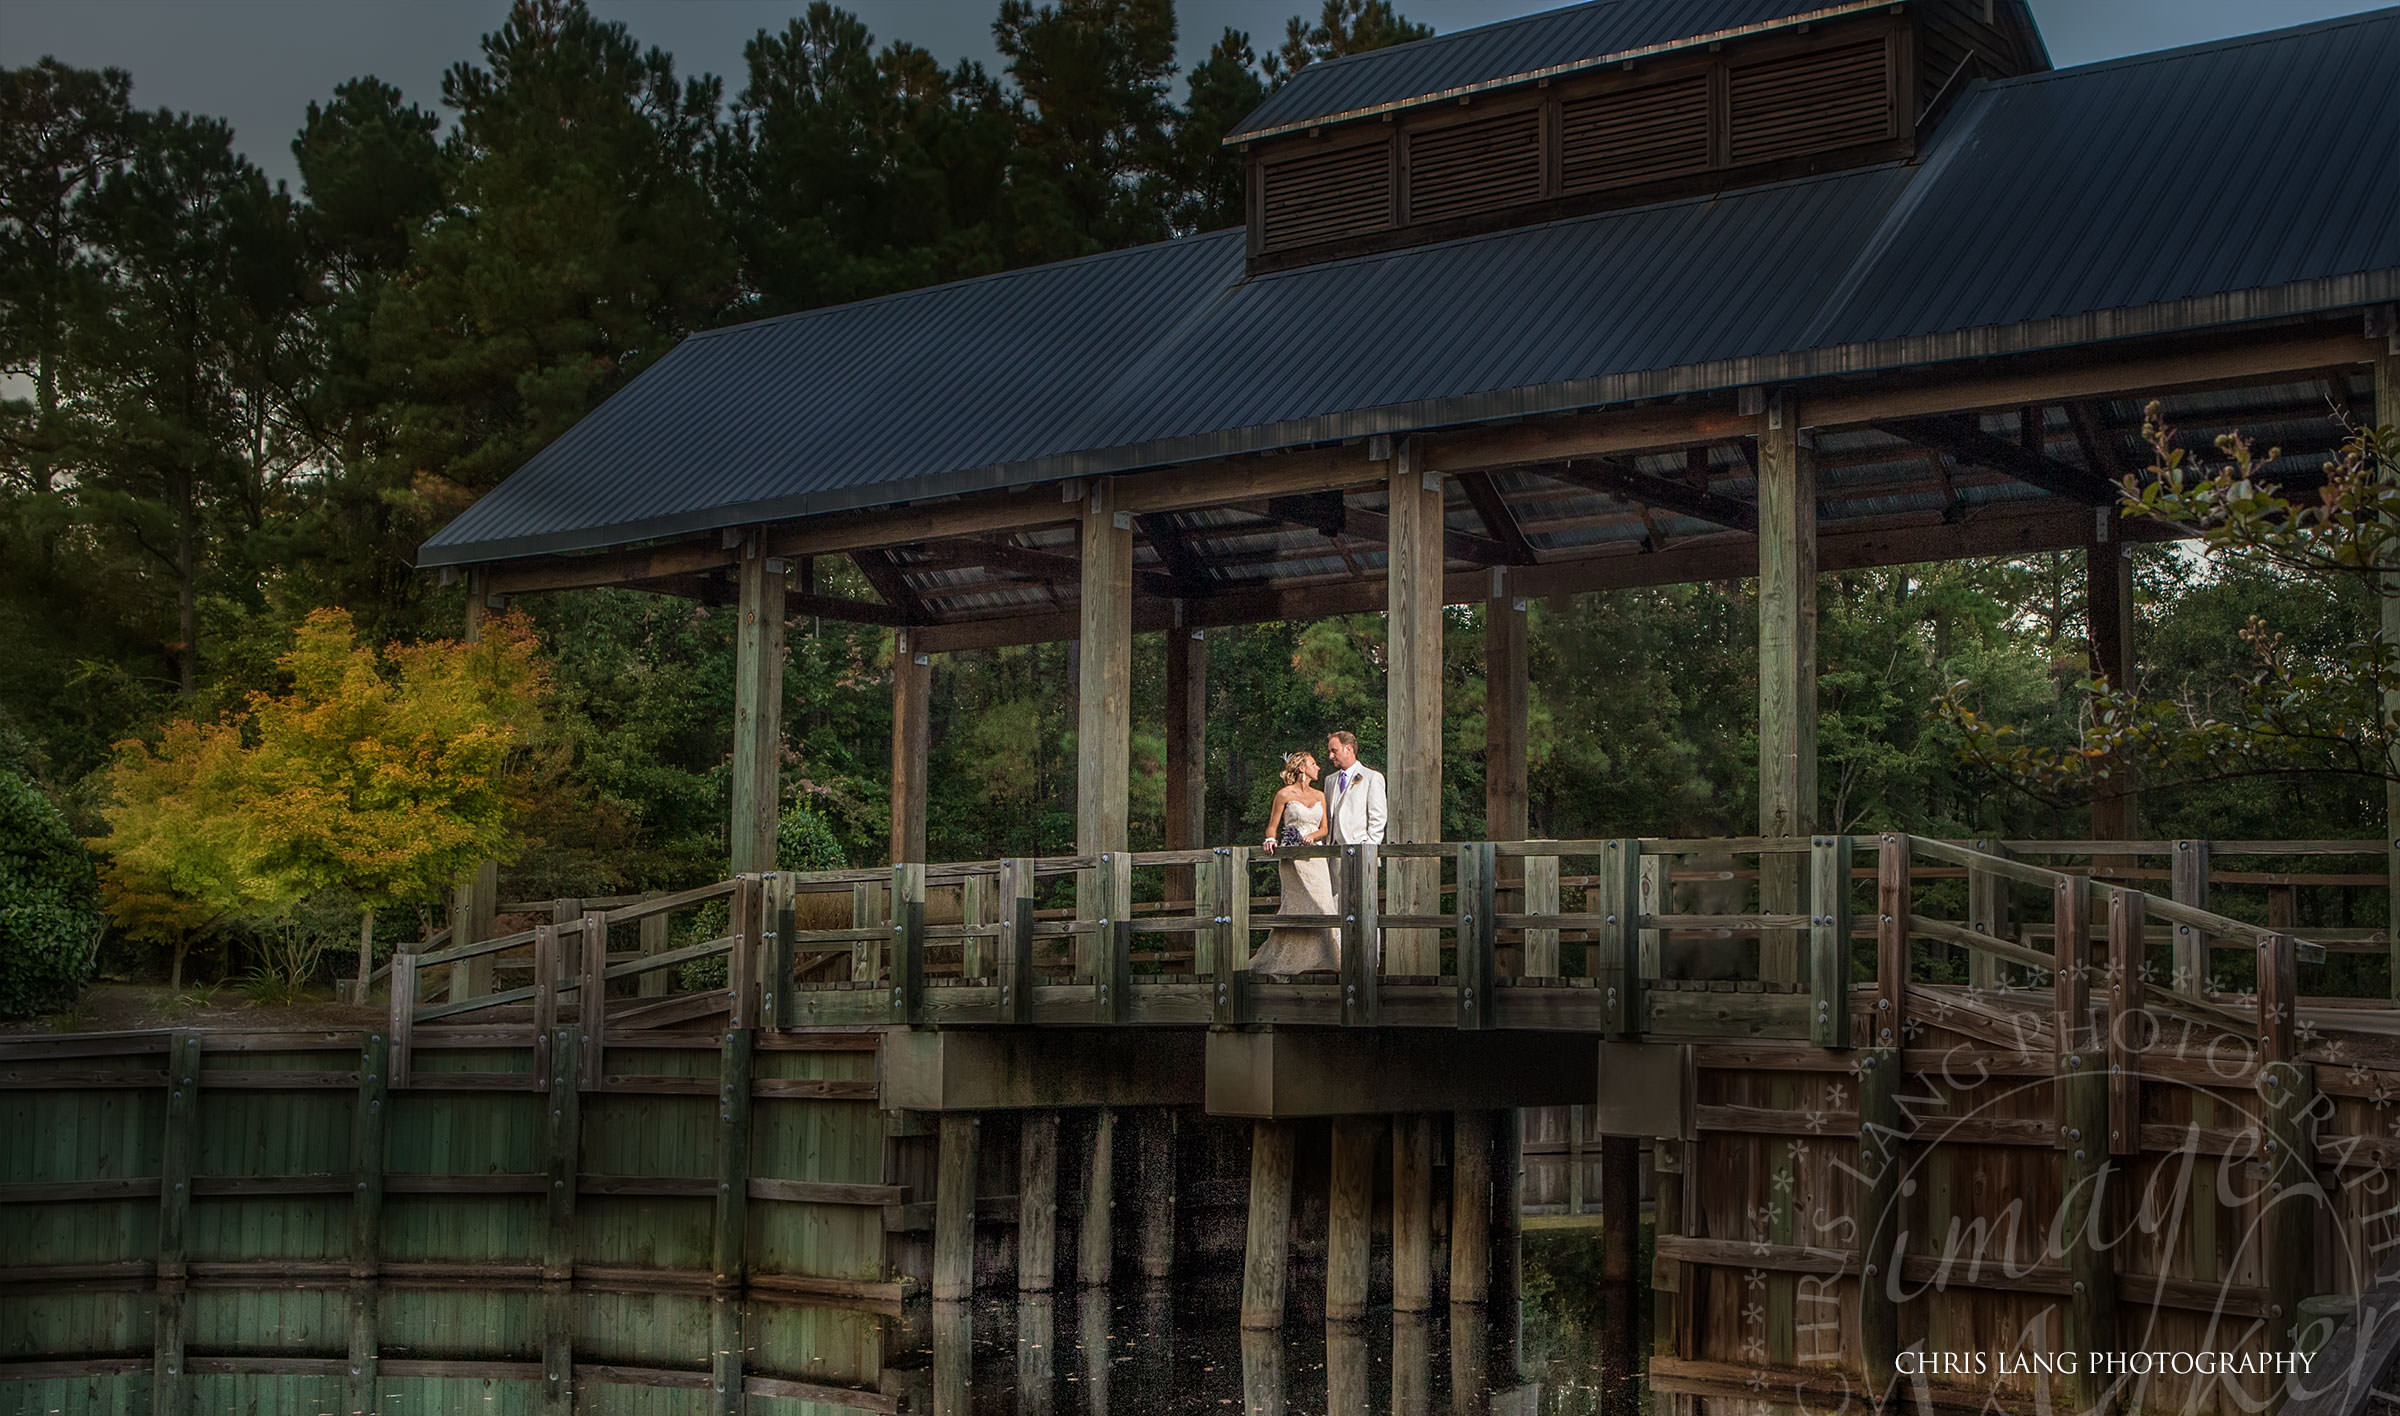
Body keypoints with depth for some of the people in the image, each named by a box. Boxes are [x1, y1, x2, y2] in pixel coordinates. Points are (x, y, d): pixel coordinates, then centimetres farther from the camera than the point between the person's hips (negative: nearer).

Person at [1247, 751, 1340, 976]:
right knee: (1298, 907, -11)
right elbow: (1272, 827, 4)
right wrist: (1271, 840, -17)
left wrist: (1312, 836, -10)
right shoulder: (1284, 795, 2)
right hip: (1293, 857, -5)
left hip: (1316, 856, 5)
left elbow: (1324, 829, 11)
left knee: (1321, 905, -5)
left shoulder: (1319, 795, 15)